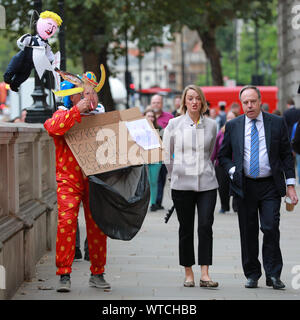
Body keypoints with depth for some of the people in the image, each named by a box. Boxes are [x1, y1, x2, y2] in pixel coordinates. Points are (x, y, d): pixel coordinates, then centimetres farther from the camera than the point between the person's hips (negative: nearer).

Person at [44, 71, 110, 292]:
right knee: (66, 222, -13)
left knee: (98, 225, 4)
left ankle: (97, 274, 15)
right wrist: (76, 110, -24)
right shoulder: (64, 115, 2)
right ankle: (64, 274, -6)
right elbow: (54, 127, -22)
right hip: (68, 179, -4)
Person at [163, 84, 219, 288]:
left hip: (207, 183, 1)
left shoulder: (211, 125, 6)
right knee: (186, 229, 3)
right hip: (182, 185, -1)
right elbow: (167, 154, 11)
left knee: (206, 226, -9)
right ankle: (188, 273, 13)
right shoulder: (174, 124, 2)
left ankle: (205, 275, -10)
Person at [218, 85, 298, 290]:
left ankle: (273, 275, -1)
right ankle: (252, 274, 15)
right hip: (245, 186, 1)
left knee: (271, 228, -10)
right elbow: (224, 156, 14)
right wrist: (233, 171, -5)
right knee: (248, 232, 5)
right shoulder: (233, 126, 6)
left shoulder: (277, 123, 4)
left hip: (270, 186, -1)